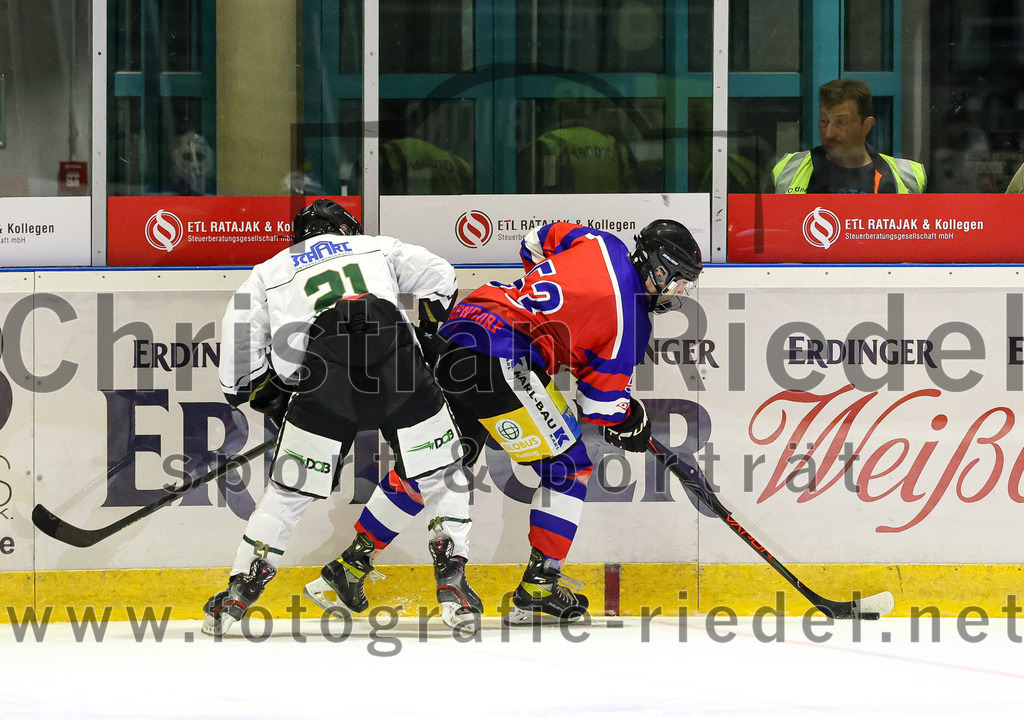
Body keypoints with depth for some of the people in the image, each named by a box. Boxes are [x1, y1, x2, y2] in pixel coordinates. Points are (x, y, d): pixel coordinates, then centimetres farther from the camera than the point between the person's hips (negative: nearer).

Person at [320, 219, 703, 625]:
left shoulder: (601, 244, 14)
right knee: (568, 464, 2)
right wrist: (630, 424, 18)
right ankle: (538, 587, -1)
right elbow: (601, 402, -1)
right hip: (501, 360, -9)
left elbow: (536, 243, 31)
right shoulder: (630, 320, -4)